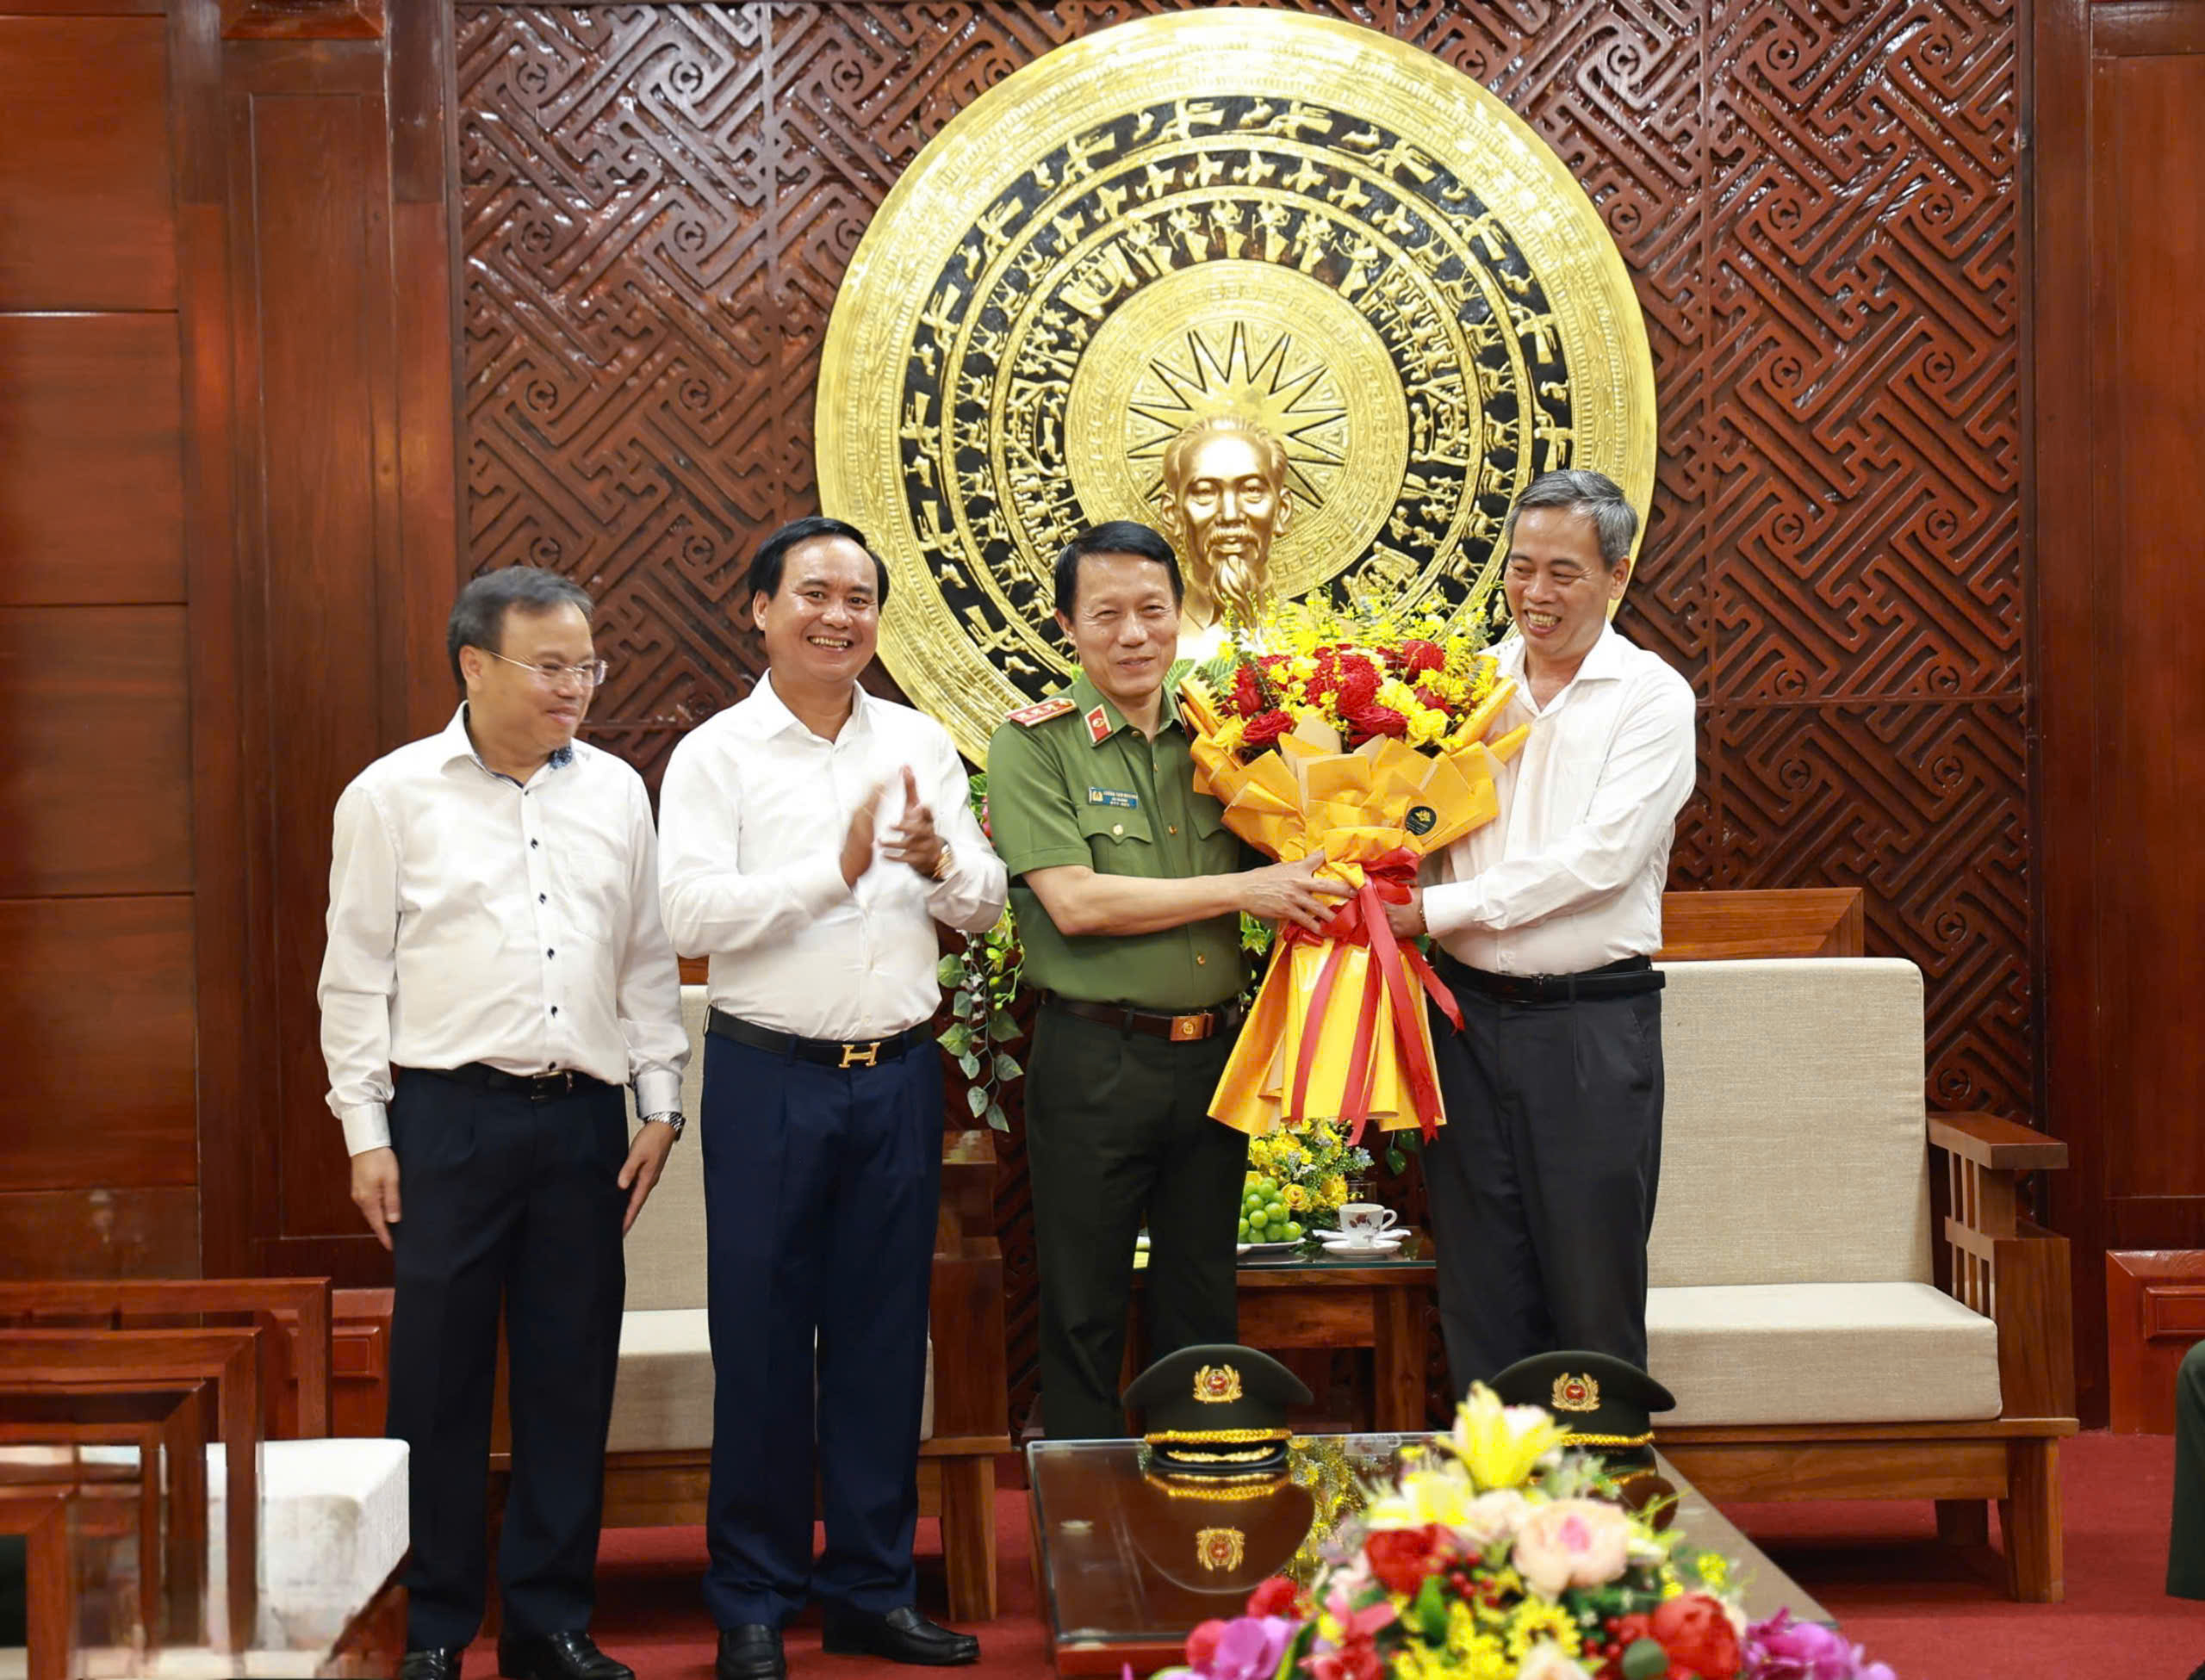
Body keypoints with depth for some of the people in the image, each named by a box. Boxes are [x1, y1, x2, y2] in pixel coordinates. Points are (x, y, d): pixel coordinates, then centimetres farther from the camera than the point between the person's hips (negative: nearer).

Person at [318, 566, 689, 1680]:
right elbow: (357, 973, 1)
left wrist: (661, 1103, 9)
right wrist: (365, 1131, -2)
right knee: (439, 1379, 2)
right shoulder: (394, 795, 0)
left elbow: (648, 960, 15)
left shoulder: (615, 792, 10)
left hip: (585, 1118, 3)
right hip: (449, 1117, -3)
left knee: (571, 1378, 7)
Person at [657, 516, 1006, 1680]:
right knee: (762, 1340, 2)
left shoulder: (921, 745, 9)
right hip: (770, 1074, -3)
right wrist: (837, 867, -21)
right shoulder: (716, 755, -2)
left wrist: (939, 863, -14)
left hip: (900, 1072, 3)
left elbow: (987, 904, 7)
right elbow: (693, 916, -14)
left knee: (885, 1338, 10)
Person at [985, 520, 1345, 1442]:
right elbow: (1075, 902, -16)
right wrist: (1246, 889, -15)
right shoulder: (1033, 743, -6)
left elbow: (1273, 864, 19)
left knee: (1205, 1312, 14)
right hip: (1095, 1062, -5)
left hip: (1211, 1054, 5)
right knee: (1085, 1315, 5)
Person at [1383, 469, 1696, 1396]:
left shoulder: (1650, 698, -3)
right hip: (1470, 1013, 4)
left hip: (1592, 1026, -4)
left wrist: (1437, 907, -16)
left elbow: (1599, 858, -14)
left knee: (1594, 1293, 3)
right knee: (1479, 1288, 9)